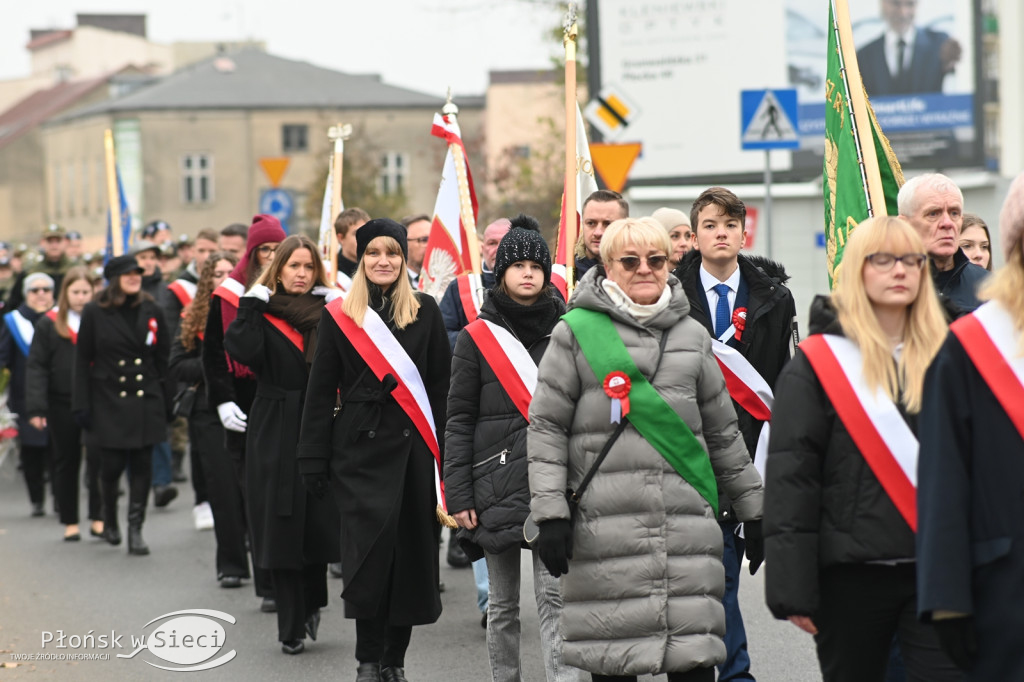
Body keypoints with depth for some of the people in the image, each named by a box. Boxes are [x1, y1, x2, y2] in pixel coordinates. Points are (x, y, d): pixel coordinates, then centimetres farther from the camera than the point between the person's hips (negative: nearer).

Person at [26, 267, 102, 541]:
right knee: (66, 464, 8)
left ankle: (98, 518, 5)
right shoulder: (49, 324, 2)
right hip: (63, 405, 0)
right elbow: (37, 368, -1)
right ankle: (70, 522, 17)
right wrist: (36, 408, -9)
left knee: (99, 462, -5)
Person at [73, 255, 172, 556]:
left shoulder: (152, 311, 7)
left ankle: (135, 529, 3)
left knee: (142, 466, -3)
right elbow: (82, 362, 2)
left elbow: (163, 360, 11)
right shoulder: (95, 313, 0)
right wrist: (81, 405, -3)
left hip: (146, 402, 2)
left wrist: (167, 403, 8)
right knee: (112, 465, -2)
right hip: (109, 403, -2)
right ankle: (109, 518, 25)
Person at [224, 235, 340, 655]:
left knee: (319, 522, 2)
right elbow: (243, 352, -17)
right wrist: (251, 303, -13)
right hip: (276, 435, -1)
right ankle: (292, 627, 7)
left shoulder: (329, 313, 7)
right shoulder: (261, 312, 2)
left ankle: (311, 604, 26)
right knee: (283, 526, 0)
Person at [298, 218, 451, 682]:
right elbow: (320, 392, 5)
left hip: (413, 448, 1)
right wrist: (314, 461, 0)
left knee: (410, 553, 3)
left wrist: (444, 453, -2)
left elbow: (442, 387, 5)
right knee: (370, 545, -13)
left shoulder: (425, 312, 7)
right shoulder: (340, 316, 6)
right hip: (359, 448, -1)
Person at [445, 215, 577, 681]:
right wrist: (458, 497, -4)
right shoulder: (476, 339, 4)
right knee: (503, 604, 7)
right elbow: (459, 422, 3)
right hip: (498, 486, 0)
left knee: (554, 597, -9)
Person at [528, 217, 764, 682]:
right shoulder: (576, 332, 3)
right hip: (605, 526, -3)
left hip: (687, 522, 3)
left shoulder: (692, 335, 15)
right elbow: (546, 426, 3)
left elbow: (723, 431, 21)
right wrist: (549, 514, -6)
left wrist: (754, 512, 21)